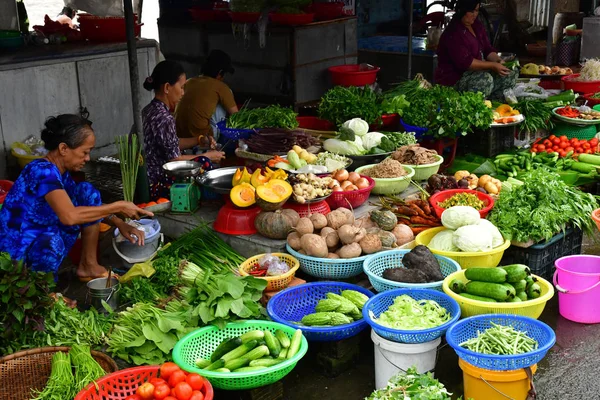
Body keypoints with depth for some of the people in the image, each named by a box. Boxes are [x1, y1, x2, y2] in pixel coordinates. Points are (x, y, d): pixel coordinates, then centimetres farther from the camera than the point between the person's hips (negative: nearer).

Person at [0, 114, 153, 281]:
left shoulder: (60, 171, 3)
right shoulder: (43, 171, -25)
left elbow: (91, 204, 15)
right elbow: (69, 216, -40)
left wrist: (120, 224, -3)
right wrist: (119, 207, -29)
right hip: (18, 254, -9)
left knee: (87, 191, 2)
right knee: (51, 241, -42)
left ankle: (88, 265, 6)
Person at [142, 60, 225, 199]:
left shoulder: (150, 110, 7)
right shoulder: (164, 119, -22)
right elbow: (174, 159, -18)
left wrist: (197, 140, 7)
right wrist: (207, 157, -7)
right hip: (160, 185, -9)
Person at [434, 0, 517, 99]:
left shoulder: (477, 26, 8)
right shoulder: (453, 33, -19)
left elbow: (488, 49, 10)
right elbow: (465, 62, -27)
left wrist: (498, 60, -11)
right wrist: (493, 65, -29)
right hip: (454, 79, -9)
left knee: (511, 74, -2)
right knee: (486, 79, -35)